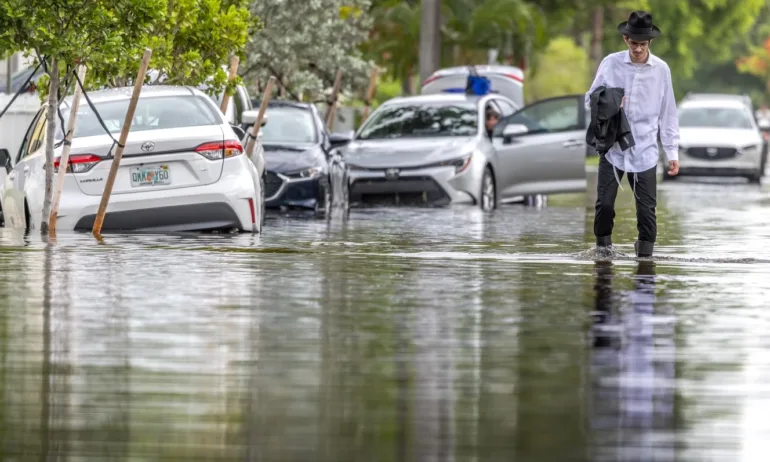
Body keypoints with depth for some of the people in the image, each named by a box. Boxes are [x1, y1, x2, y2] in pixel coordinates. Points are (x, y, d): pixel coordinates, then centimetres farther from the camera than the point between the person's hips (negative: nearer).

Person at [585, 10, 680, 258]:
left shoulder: (661, 70, 1)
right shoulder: (610, 63, -1)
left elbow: (667, 113, 6)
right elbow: (590, 98, 9)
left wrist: (672, 152, 6)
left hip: (645, 151, 0)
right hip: (612, 147, 0)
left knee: (647, 208, -1)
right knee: (604, 203, -2)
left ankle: (645, 251, 13)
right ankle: (602, 245, 14)